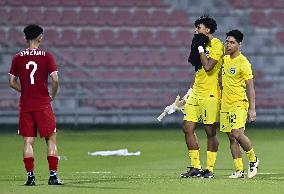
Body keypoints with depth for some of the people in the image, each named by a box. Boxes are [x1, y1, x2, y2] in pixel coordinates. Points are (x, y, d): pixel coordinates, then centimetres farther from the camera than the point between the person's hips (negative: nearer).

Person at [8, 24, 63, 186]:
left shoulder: (18, 58, 2)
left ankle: (30, 176, 0)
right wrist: (53, 96, 6)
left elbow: (12, 82, 4)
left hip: (25, 105, 2)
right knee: (51, 139, 5)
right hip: (43, 104, -2)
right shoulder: (47, 57, -4)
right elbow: (55, 80, -10)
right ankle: (53, 175, 0)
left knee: (28, 141, 5)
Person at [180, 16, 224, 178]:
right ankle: (196, 167, 8)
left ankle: (210, 169, 5)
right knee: (188, 129, 2)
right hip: (196, 92, 8)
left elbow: (207, 66, -21)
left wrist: (200, 48, -12)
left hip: (210, 95, -8)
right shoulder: (204, 44, 15)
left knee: (210, 132, -2)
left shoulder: (217, 45, -10)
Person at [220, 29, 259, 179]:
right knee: (231, 138, 4)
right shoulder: (225, 60, 10)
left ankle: (253, 160, 3)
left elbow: (250, 88, -11)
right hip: (225, 105, 7)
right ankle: (239, 170, 8)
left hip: (239, 104, -7)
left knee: (237, 134, -19)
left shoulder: (243, 63, -11)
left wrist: (252, 109, -15)